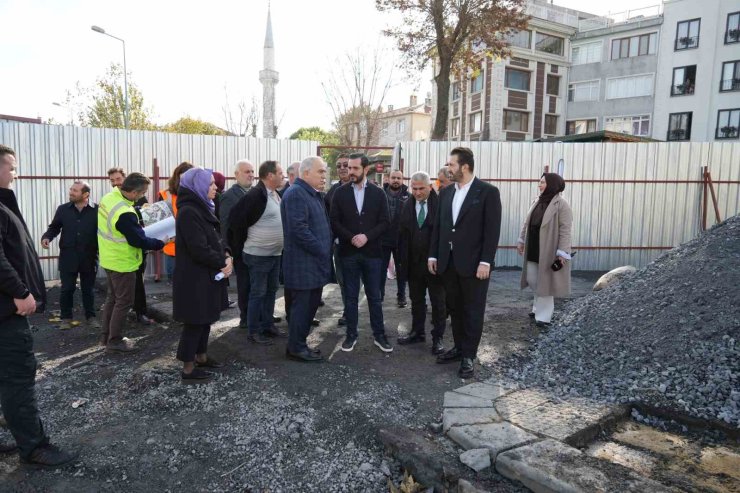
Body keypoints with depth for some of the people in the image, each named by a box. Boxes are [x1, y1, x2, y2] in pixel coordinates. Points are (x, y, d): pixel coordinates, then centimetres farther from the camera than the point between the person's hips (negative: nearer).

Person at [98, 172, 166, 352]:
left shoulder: (109, 197, -2)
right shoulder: (125, 214, -31)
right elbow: (139, 241, -24)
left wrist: (138, 227, 8)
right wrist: (161, 243, -12)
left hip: (110, 259, 9)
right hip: (122, 263, -9)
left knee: (112, 298, 21)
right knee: (124, 302, 5)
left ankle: (106, 336, 31)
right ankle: (115, 340, 15)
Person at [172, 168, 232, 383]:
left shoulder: (201, 208, 12)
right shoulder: (189, 212, -20)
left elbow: (216, 237, 14)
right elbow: (199, 248, -25)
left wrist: (226, 255, -4)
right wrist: (223, 263, -14)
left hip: (207, 275, 10)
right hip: (194, 278, -10)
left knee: (205, 318, 19)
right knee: (195, 321, 0)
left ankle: (201, 357, 34)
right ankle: (188, 369, 12)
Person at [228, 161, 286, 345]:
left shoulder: (276, 195, 10)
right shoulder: (255, 196, -19)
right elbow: (236, 220, -19)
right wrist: (240, 246, -9)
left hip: (275, 254, 9)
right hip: (258, 255, -8)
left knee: (271, 291, 16)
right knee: (258, 293, 1)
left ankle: (267, 325, 29)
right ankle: (254, 331, 12)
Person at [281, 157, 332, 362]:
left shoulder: (315, 194, 17)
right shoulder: (296, 194, -15)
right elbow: (299, 229, -23)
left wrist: (326, 249, 10)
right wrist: (322, 251, -17)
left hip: (315, 262, 10)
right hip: (303, 264, -10)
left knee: (311, 304, 15)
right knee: (302, 305, 0)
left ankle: (299, 343, 28)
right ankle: (296, 348, 14)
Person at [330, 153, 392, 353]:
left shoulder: (378, 193, 2)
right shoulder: (340, 193, 2)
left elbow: (385, 222, -1)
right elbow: (334, 222, -1)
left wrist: (367, 236, -15)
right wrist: (351, 238, -14)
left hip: (372, 252, 0)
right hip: (348, 253, 0)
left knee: (374, 296, 8)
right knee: (350, 296, 8)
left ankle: (379, 335, 19)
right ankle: (351, 334, 19)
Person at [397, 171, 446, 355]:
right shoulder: (407, 206, 4)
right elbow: (402, 234, 4)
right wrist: (402, 260, 0)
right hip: (414, 262, 5)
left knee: (438, 302, 6)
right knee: (416, 300, 15)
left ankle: (437, 338, 16)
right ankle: (417, 332, 29)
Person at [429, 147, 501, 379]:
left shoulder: (488, 192, -8)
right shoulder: (446, 192, 9)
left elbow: (492, 230, -11)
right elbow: (438, 225, 12)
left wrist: (486, 261, -16)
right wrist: (433, 255, 8)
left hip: (473, 263, -5)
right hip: (448, 262, 6)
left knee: (473, 311, 5)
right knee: (455, 308, 14)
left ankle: (469, 356, 14)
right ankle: (459, 347, 28)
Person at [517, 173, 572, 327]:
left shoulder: (561, 204, -13)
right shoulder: (538, 201, 9)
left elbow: (565, 230, -17)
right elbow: (527, 223, 16)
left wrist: (562, 252, -22)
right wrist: (521, 240, 15)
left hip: (548, 250, -7)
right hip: (533, 249, 7)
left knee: (545, 281, 1)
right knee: (532, 280, 13)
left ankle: (544, 315, 12)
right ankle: (539, 308, 32)